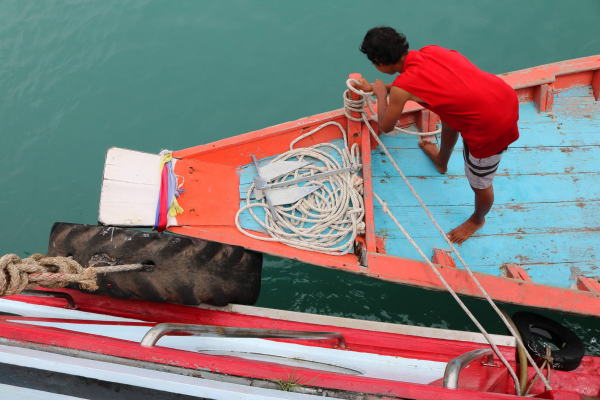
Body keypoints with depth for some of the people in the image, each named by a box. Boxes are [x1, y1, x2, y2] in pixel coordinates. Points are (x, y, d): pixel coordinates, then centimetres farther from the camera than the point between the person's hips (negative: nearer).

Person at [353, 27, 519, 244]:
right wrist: (376, 87, 30)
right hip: (506, 95, 8)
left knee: (480, 184, 21)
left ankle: (477, 220, 52)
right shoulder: (429, 51, 2)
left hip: (491, 129, -8)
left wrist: (381, 93, 16)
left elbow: (385, 126, 0)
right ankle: (441, 161, 68)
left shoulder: (401, 89, -20)